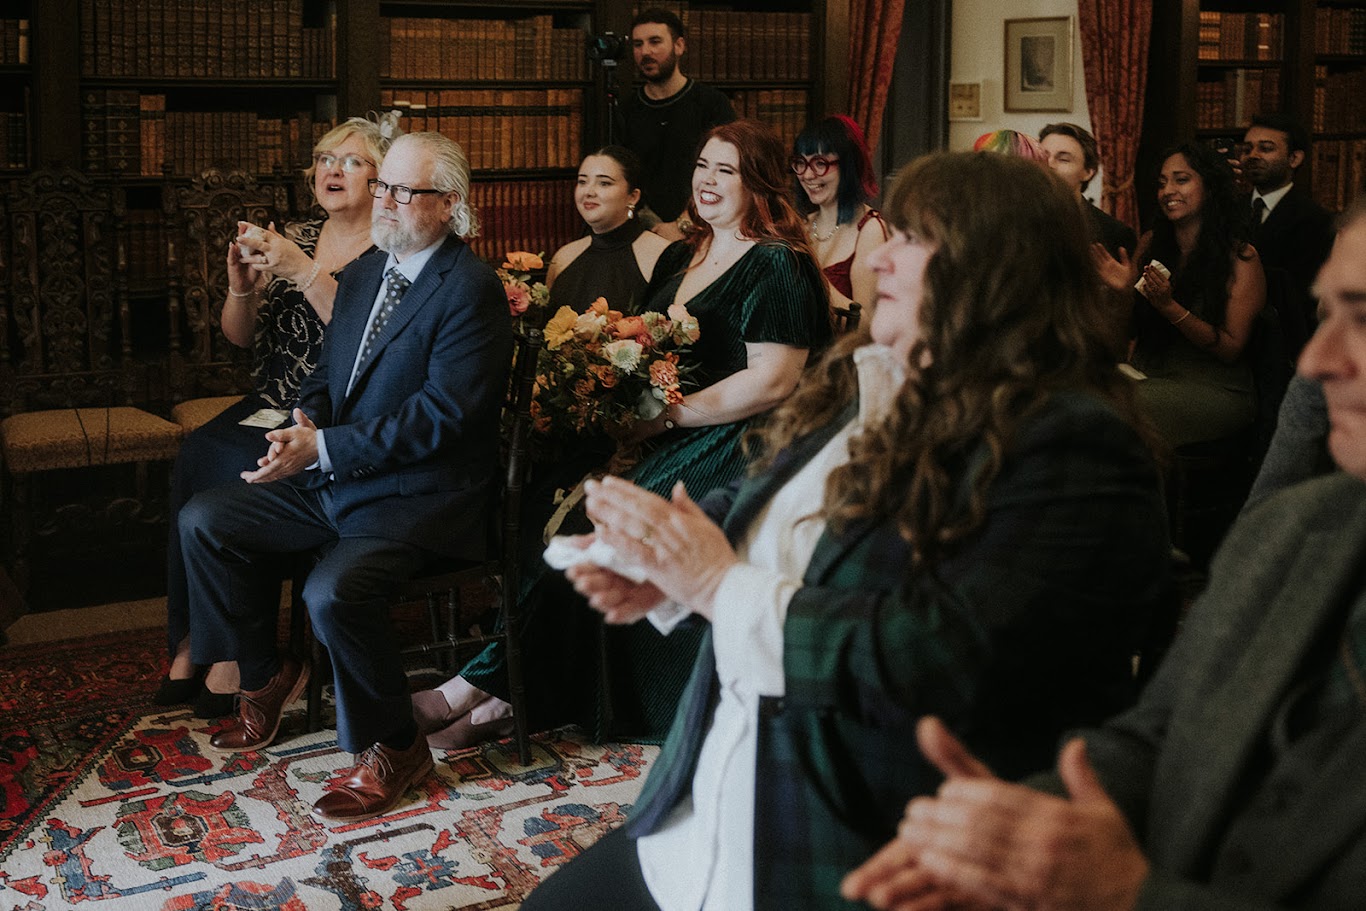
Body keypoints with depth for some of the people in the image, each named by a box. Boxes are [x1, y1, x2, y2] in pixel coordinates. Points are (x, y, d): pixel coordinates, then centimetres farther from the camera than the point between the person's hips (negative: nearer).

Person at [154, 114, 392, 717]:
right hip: (272, 406, 6)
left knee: (232, 471, -26)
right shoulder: (294, 239, 14)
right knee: (195, 458, -21)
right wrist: (242, 284, -6)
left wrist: (305, 272, -23)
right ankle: (193, 643, -13)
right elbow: (240, 336, 14)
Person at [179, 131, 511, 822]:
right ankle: (265, 678, 21)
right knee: (202, 519, 4)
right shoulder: (363, 274, 12)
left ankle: (391, 746, -7)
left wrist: (324, 449, -23)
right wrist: (306, 424, -5)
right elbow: (328, 372, 20)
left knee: (333, 590, -31)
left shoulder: (471, 290, -14)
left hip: (421, 497, -9)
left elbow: (441, 414, -22)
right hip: (335, 480, 9)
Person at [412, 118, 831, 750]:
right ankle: (505, 698, -19)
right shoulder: (680, 258, 19)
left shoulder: (779, 266, -6)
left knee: (587, 532, -23)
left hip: (728, 446, -7)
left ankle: (488, 687, -15)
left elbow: (773, 381, -15)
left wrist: (668, 415, -15)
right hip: (667, 439, 7)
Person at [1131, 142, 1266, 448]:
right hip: (1149, 374, 4)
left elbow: (1231, 349, -8)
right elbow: (1128, 331, 12)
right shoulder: (1151, 244, 7)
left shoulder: (1241, 257, -6)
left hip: (1217, 390, -4)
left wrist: (1170, 307, -19)